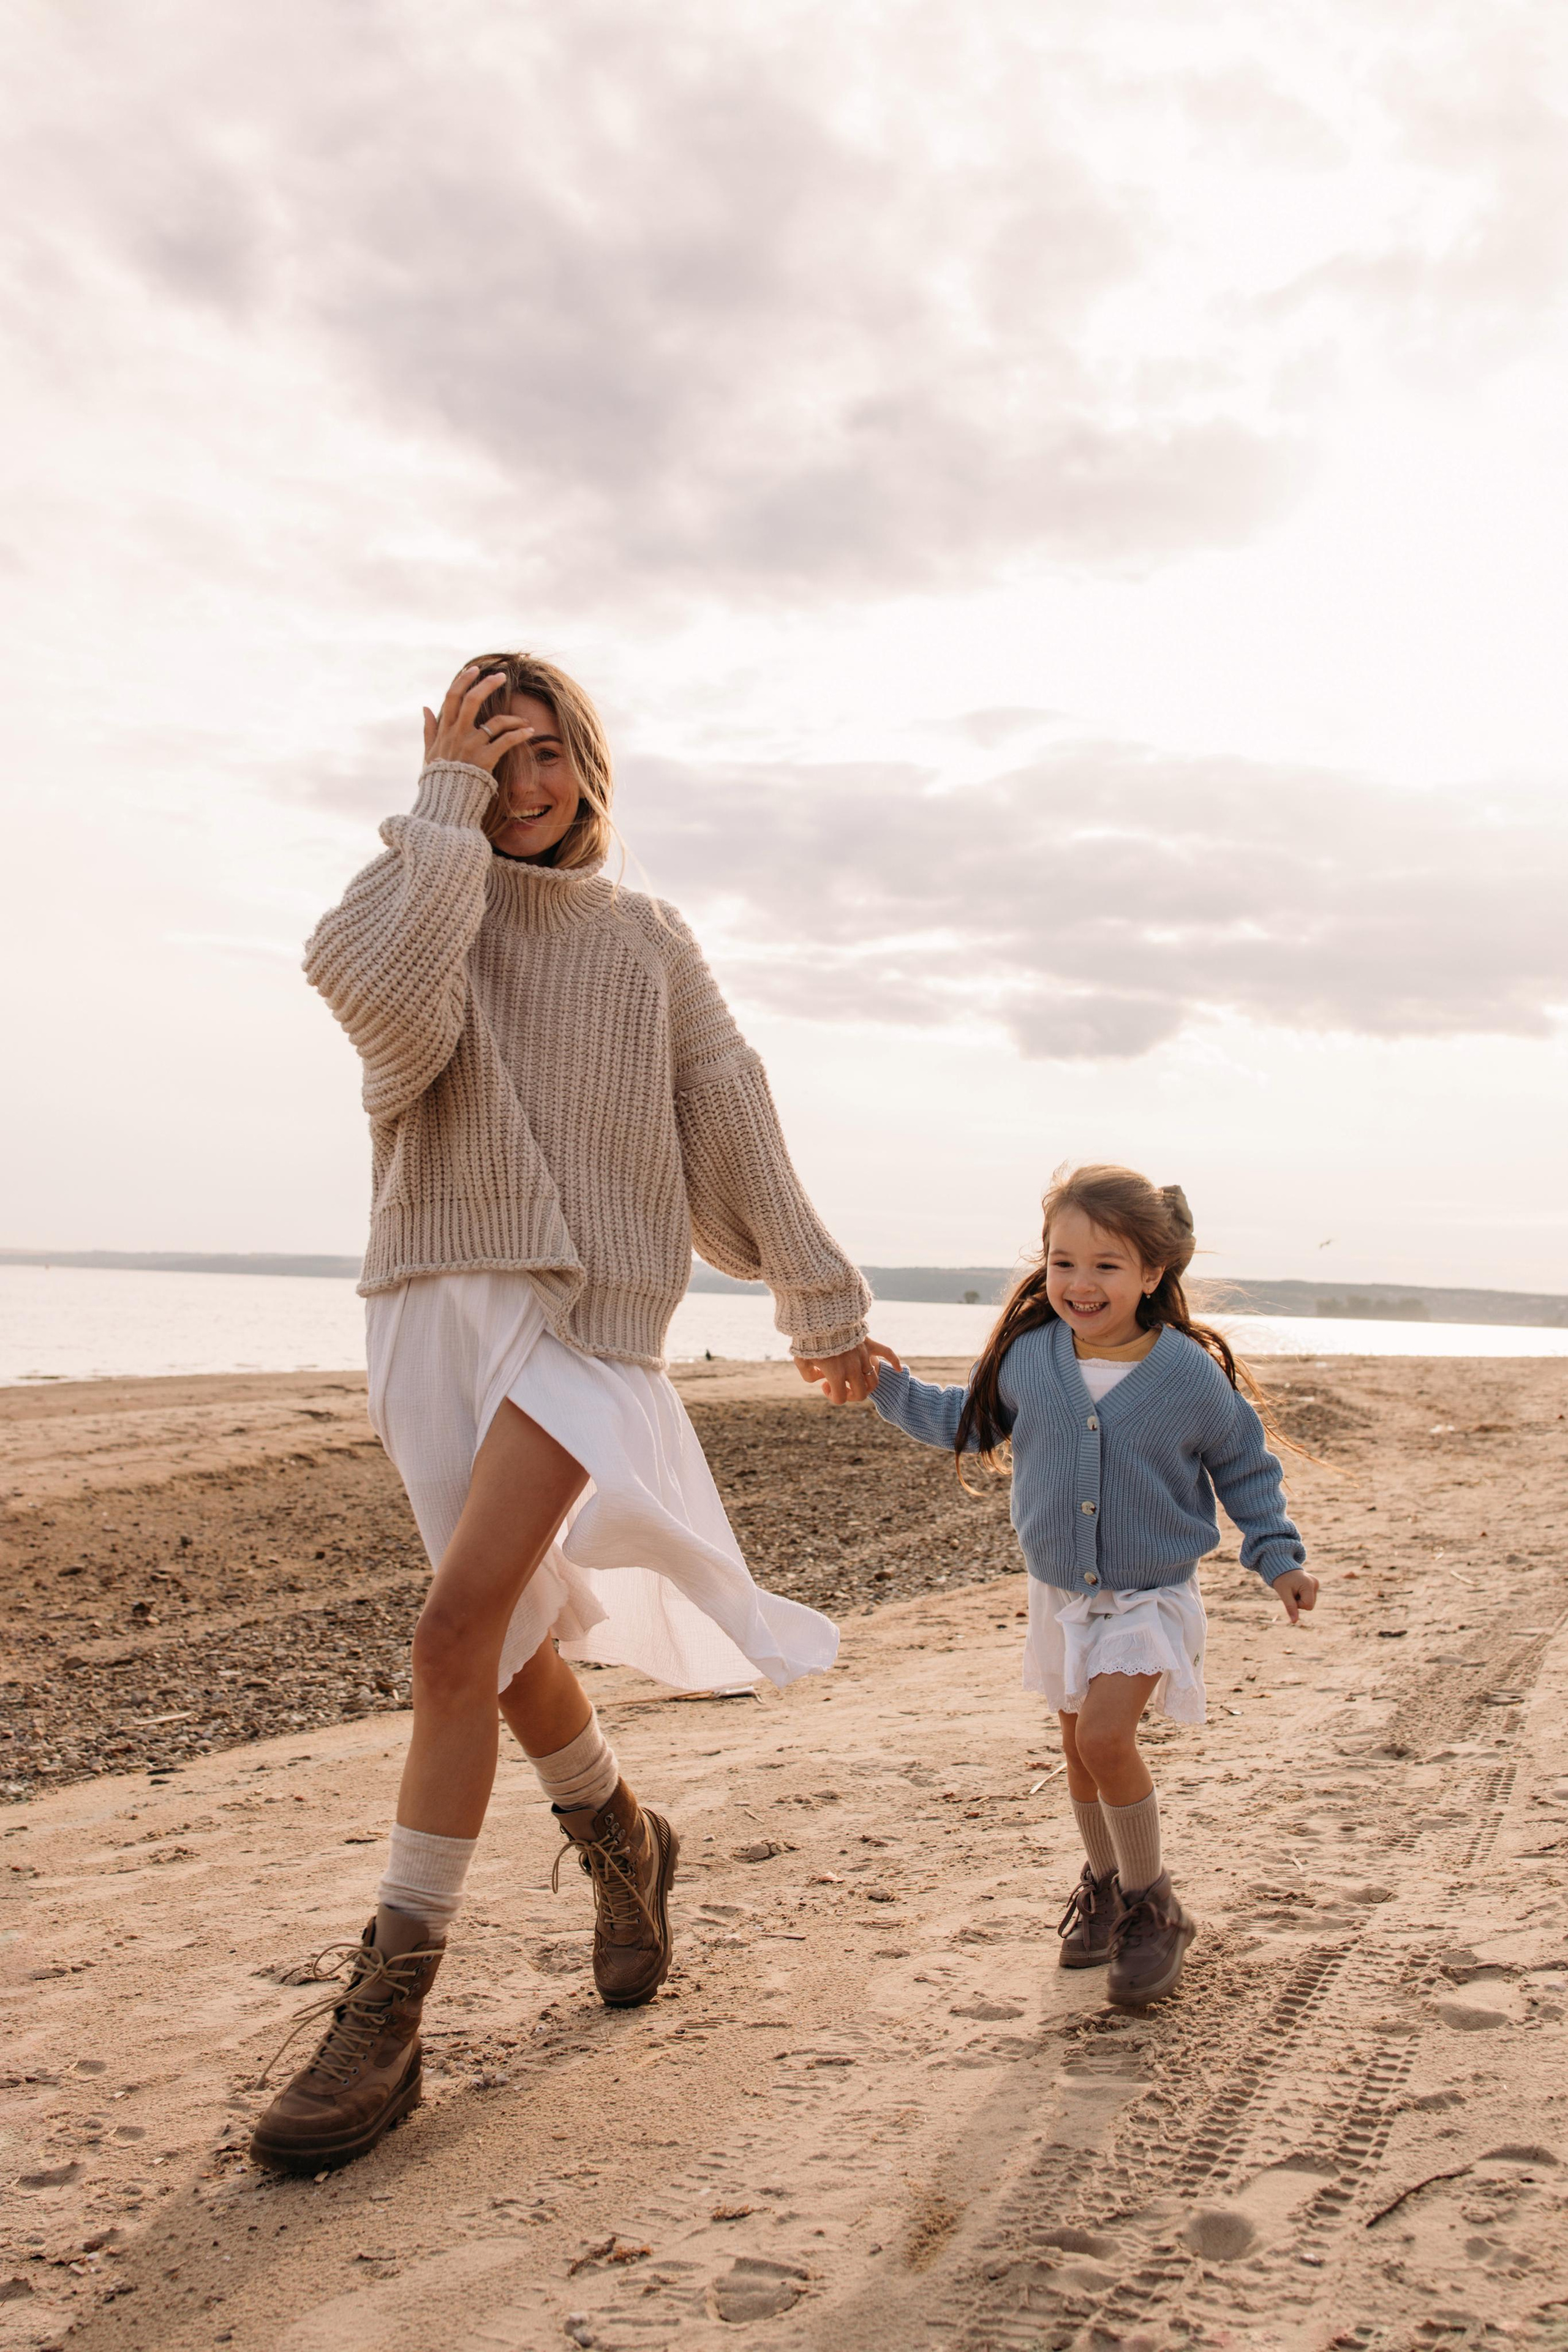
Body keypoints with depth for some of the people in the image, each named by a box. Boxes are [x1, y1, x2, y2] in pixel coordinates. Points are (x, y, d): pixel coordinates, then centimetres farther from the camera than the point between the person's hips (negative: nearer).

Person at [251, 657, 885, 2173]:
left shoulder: (647, 940, 11)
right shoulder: (428, 906, 8)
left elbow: (731, 1133, 12)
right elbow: (369, 985, -17)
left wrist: (816, 1300, 12)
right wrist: (446, 800, -9)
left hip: (589, 1308, -2)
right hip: (435, 1297, 2)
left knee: (461, 1626, -16)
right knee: (515, 1644, 10)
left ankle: (383, 2009, -7)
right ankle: (621, 1844, 39)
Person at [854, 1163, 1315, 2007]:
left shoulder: (1191, 1374, -16)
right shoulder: (1028, 1358, -8)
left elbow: (1244, 1465, 0)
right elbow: (967, 1423, 10)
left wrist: (1278, 1558, -5)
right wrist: (889, 1389, 1)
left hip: (1149, 1597, -4)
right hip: (1059, 1593, 4)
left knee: (1104, 1738, -19)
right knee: (1079, 1748, 14)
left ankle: (1153, 1904, 2)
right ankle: (1105, 1883, 37)